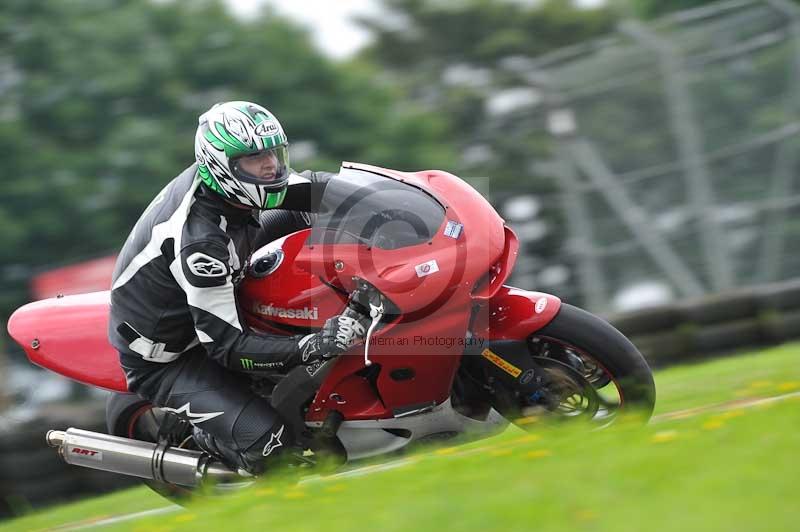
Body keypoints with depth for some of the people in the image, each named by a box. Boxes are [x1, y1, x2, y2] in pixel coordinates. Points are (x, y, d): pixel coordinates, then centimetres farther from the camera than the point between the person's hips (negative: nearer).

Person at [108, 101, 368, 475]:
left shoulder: (212, 178, -12)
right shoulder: (201, 241, -36)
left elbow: (307, 188, 2)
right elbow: (227, 346, -34)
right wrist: (316, 346, -44)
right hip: (163, 361, -9)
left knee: (290, 217, 11)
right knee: (268, 444, -28)